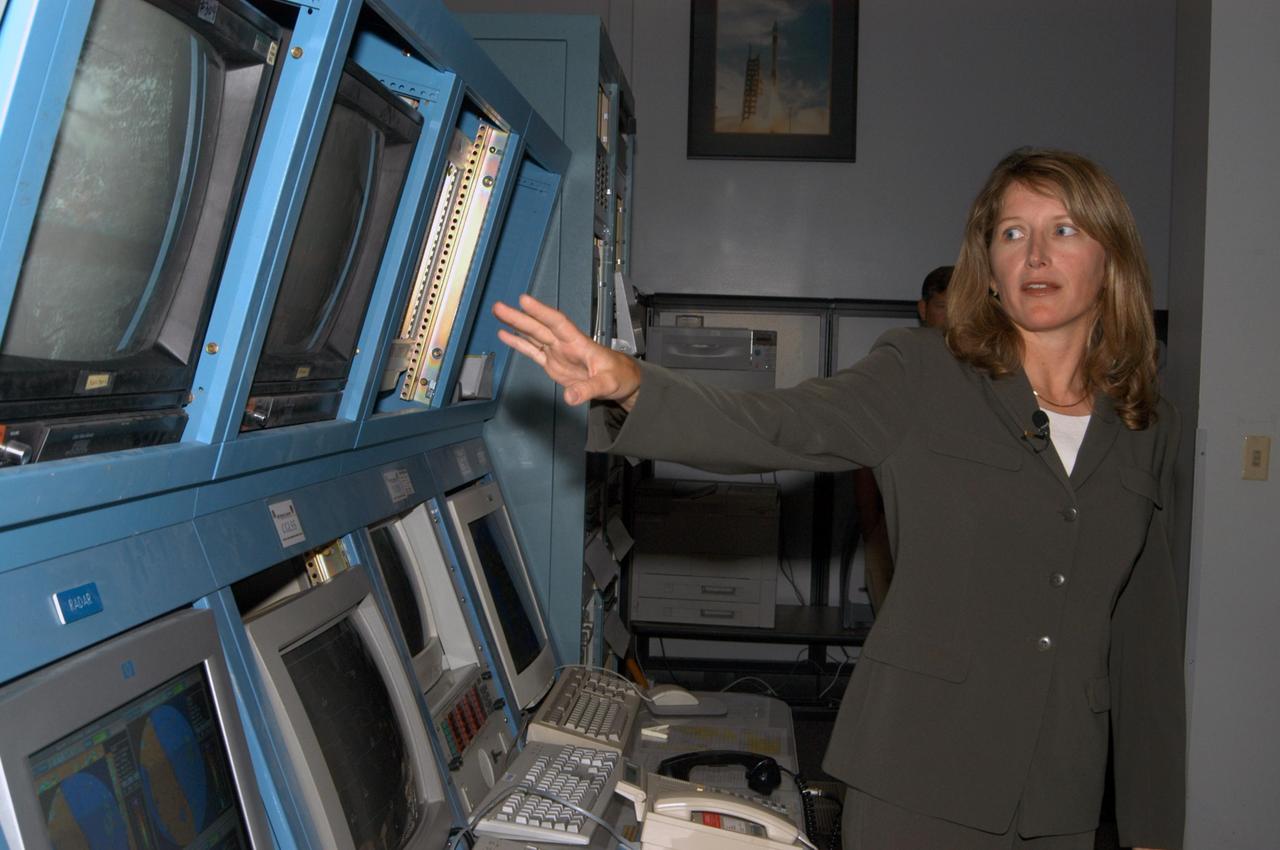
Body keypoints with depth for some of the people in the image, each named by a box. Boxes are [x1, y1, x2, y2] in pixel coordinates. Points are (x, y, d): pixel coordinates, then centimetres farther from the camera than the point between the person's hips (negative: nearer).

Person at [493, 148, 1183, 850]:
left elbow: (1147, 636, 10)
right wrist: (631, 386, -40)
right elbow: (773, 428, -21)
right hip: (918, 779, -3)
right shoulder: (921, 377, -4)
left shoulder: (1147, 429, 7)